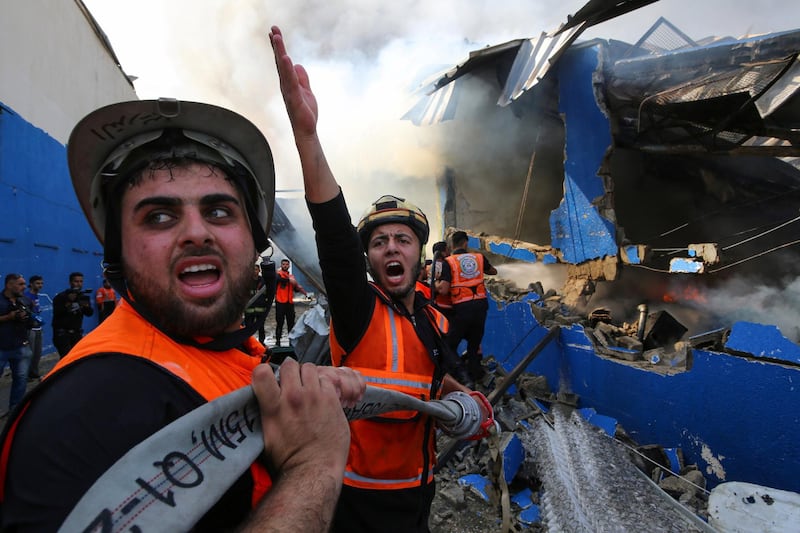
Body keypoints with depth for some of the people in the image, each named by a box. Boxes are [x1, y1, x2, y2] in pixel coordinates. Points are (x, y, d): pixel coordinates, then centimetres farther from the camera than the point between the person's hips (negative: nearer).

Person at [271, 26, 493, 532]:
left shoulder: (436, 322, 1)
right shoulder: (357, 309, -18)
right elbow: (334, 231, -36)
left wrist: (462, 395, 1)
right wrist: (306, 132, -47)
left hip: (418, 492, 6)